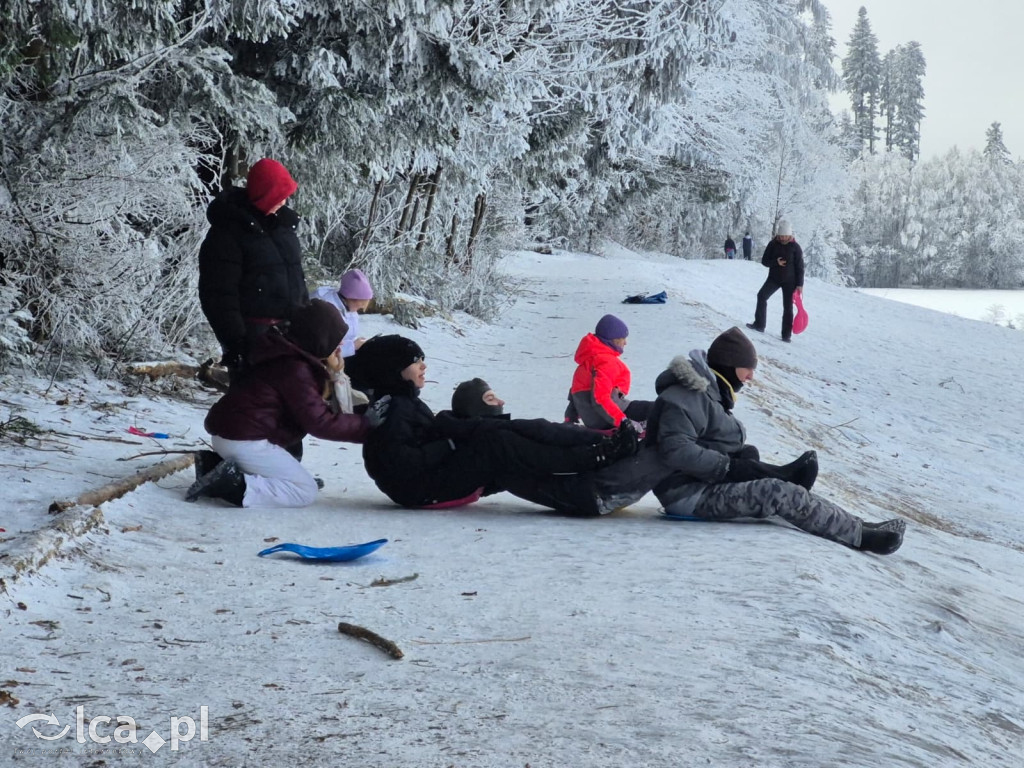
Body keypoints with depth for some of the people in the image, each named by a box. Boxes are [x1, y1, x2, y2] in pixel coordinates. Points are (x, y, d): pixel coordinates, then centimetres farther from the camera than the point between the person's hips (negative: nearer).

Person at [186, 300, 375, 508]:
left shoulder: (290, 358, 13)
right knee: (306, 491, -8)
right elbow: (318, 422, -17)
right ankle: (235, 486, -20)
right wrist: (366, 424, -13)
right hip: (245, 441, -10)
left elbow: (310, 410, 15)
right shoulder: (295, 370, -18)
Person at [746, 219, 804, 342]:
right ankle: (759, 324, -3)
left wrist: (799, 284, -10)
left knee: (788, 307, -3)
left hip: (789, 281, -3)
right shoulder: (773, 244, -4)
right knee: (762, 296, -12)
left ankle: (787, 334, 1)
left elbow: (800, 267, -6)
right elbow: (764, 261, -2)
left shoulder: (795, 247, -9)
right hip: (774, 278, 3)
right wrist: (776, 262, -22)